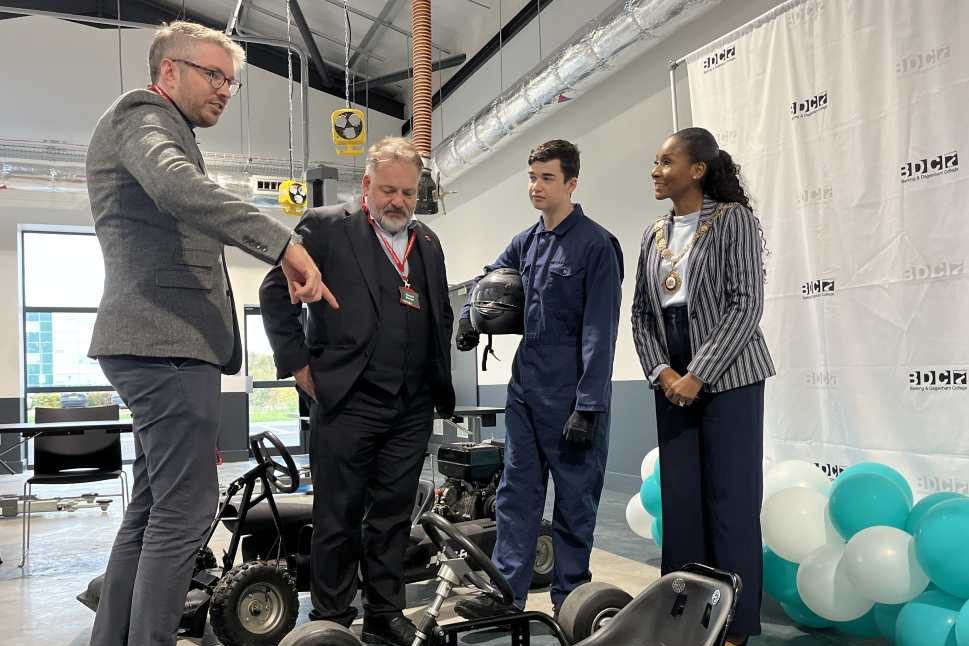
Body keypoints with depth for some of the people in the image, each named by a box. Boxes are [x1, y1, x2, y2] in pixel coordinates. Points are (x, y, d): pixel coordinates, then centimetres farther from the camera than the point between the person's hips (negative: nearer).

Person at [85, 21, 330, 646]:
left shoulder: (158, 126, 28)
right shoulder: (142, 112, -5)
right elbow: (177, 185, -28)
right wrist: (283, 243, -31)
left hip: (164, 340, 11)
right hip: (167, 340, -11)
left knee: (152, 508, 13)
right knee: (186, 508, -9)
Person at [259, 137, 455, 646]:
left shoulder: (428, 244, 15)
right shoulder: (326, 226, -1)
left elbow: (441, 316, 22)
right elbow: (275, 291, -4)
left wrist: (441, 384, 12)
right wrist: (298, 363, -7)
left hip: (413, 409, 5)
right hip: (346, 401, -4)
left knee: (393, 518, 12)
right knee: (338, 519, 6)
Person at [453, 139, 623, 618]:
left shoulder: (596, 245, -10)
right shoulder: (525, 242, 10)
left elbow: (599, 332, -15)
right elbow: (490, 277, 30)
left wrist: (588, 407, -18)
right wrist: (469, 317, 10)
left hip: (572, 393, -7)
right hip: (524, 387, 7)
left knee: (575, 499, 6)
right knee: (516, 491, 9)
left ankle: (571, 597, 19)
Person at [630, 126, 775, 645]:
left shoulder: (733, 219, -4)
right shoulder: (654, 235, 12)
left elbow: (746, 305, -12)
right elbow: (641, 313, 10)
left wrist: (699, 375, -16)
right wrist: (662, 372, -5)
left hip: (727, 377, -5)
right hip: (672, 382, 5)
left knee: (730, 499, 0)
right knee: (679, 499, 7)